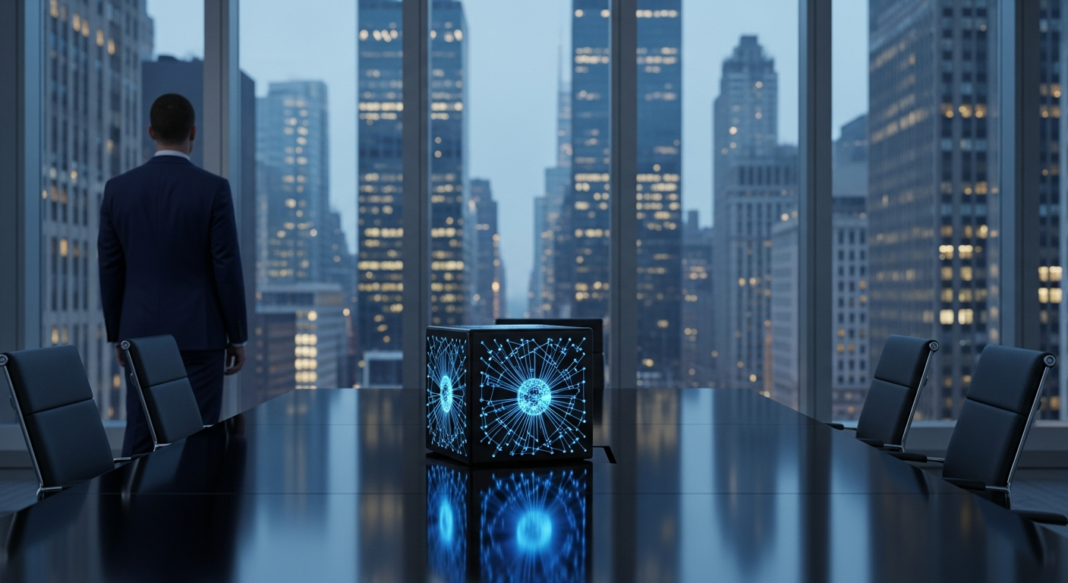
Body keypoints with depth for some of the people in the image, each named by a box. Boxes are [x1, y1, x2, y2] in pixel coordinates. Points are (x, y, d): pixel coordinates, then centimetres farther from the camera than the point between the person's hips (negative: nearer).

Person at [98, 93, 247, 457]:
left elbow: (110, 269, 5)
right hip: (199, 335, -3)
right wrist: (238, 337, 0)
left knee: (140, 440, 8)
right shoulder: (213, 189, -9)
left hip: (141, 335, 4)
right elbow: (227, 266, -9)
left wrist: (117, 336, 16)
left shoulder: (118, 189, 1)